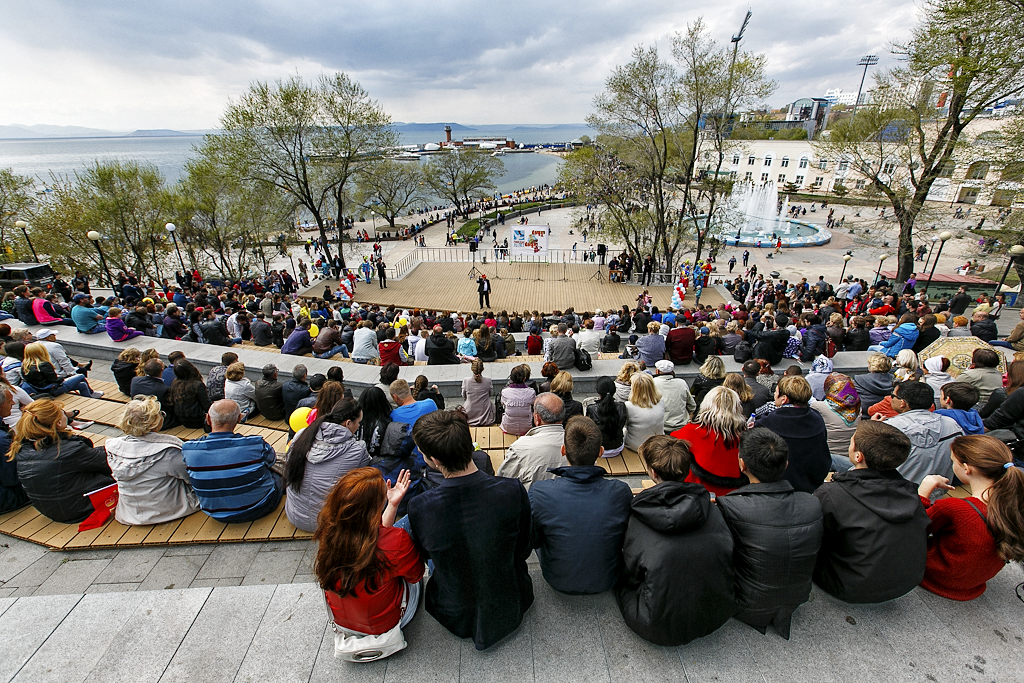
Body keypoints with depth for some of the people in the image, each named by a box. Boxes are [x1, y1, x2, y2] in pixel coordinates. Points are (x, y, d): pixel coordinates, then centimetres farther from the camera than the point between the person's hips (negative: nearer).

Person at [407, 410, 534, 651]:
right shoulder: (513, 491, -31)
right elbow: (523, 550, -11)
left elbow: (423, 554, -7)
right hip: (510, 611, 1)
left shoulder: (420, 507, -32)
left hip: (455, 618, 0)